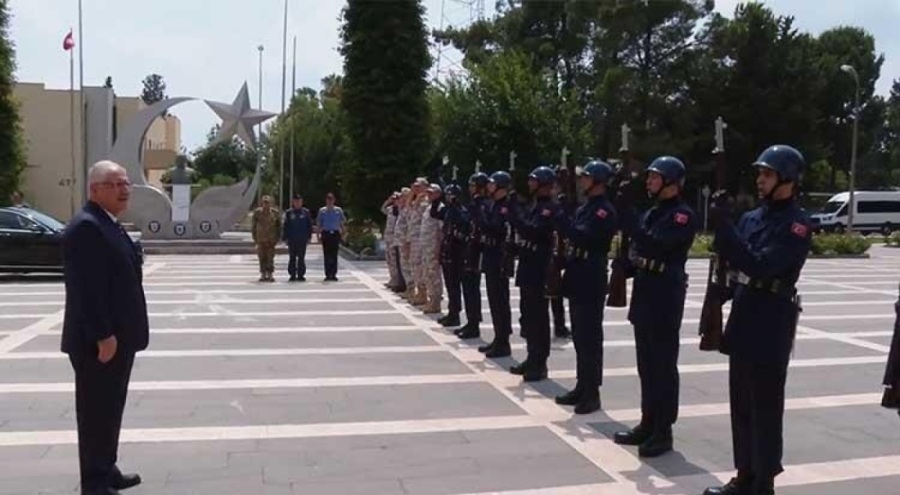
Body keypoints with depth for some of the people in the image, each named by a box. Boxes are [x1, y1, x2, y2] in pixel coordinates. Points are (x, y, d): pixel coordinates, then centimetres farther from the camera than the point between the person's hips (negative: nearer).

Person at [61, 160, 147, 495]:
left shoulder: (108, 224, 15)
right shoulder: (86, 226, -18)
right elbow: (85, 289, -23)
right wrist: (103, 336, -24)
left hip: (118, 336, 10)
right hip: (98, 341, -10)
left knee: (110, 409, 18)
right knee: (97, 412, 0)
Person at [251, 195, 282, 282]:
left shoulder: (275, 213, 0)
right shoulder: (257, 212, 0)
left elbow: (279, 226, 7)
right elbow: (253, 225, 6)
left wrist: (277, 237, 2)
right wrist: (254, 237, 1)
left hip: (271, 239, 0)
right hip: (261, 238, 1)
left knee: (270, 257, -2)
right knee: (262, 257, 3)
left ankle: (270, 274, 4)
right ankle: (263, 274, 10)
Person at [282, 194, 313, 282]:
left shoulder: (306, 212, 4)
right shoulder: (289, 213, 5)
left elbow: (309, 225, 6)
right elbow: (286, 226, 7)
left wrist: (309, 236, 1)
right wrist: (285, 237, 1)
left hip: (302, 239, 0)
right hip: (292, 239, 1)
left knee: (301, 258, 3)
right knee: (292, 258, 4)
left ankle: (301, 275, 9)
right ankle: (292, 275, 10)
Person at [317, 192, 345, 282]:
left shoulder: (338, 210, 6)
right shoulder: (322, 210, 5)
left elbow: (342, 223, 10)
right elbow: (319, 224, 9)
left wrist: (342, 234, 5)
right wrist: (319, 235, 1)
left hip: (335, 234, 0)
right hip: (325, 234, 0)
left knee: (334, 255, -2)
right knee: (327, 255, -1)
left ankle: (333, 274, 2)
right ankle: (327, 274, 4)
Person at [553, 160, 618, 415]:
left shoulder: (605, 210, -13)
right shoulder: (584, 208, 16)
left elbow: (582, 237, -25)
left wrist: (558, 216, -24)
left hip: (591, 281, -9)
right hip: (577, 278, 9)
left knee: (590, 337, -5)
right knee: (579, 336, 13)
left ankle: (592, 393, 1)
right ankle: (582, 387, 22)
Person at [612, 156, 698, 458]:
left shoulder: (683, 215, -12)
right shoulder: (651, 213, 15)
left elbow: (652, 244, -26)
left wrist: (625, 212, -27)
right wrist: (627, 266, -2)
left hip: (666, 298, -9)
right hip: (644, 294, 9)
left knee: (663, 366, -1)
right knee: (646, 365, 14)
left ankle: (663, 432, 7)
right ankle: (648, 424, 24)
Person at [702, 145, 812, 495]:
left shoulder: (797, 224, -11)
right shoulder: (752, 217, 12)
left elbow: (760, 266, -23)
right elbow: (731, 259, 10)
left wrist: (725, 227, -26)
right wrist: (720, 226, -6)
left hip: (772, 323, -8)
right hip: (742, 317, 8)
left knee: (765, 406, 0)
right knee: (741, 404, 14)